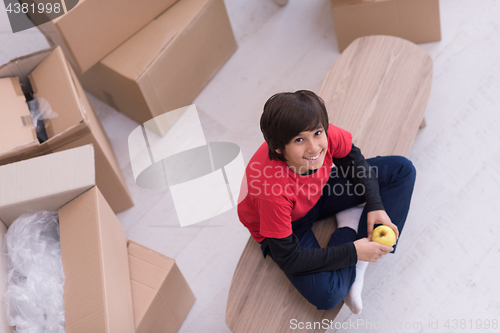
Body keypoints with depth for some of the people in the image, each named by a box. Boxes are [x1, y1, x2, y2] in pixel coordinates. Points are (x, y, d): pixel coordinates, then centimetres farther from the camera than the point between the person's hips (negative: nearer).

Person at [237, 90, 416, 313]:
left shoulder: (326, 135, -28)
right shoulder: (272, 188, -40)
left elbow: (353, 160, -2)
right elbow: (288, 258, -29)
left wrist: (376, 206, -14)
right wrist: (353, 251, -27)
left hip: (317, 195, 6)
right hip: (286, 226, -6)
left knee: (402, 170, -3)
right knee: (325, 294, -31)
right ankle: (350, 229, 0)